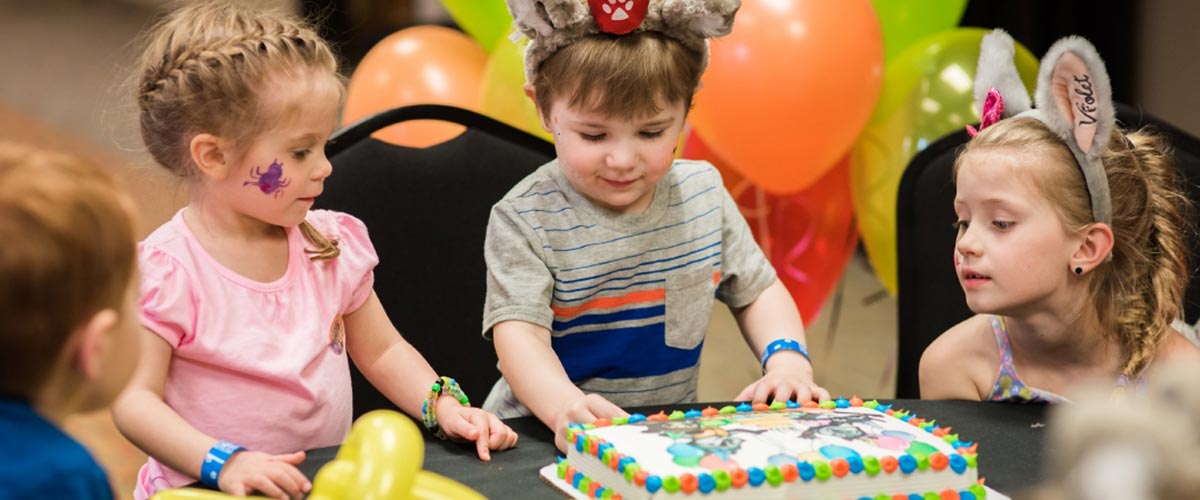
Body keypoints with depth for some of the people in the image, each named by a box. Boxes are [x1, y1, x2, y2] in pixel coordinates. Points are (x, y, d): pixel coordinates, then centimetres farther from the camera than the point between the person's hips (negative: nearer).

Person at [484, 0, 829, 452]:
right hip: (548, 438, -3)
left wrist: (786, 358, -5)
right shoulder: (524, 220, -10)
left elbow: (757, 291, 15)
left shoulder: (703, 193, 4)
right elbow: (519, 331, -20)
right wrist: (565, 407, -40)